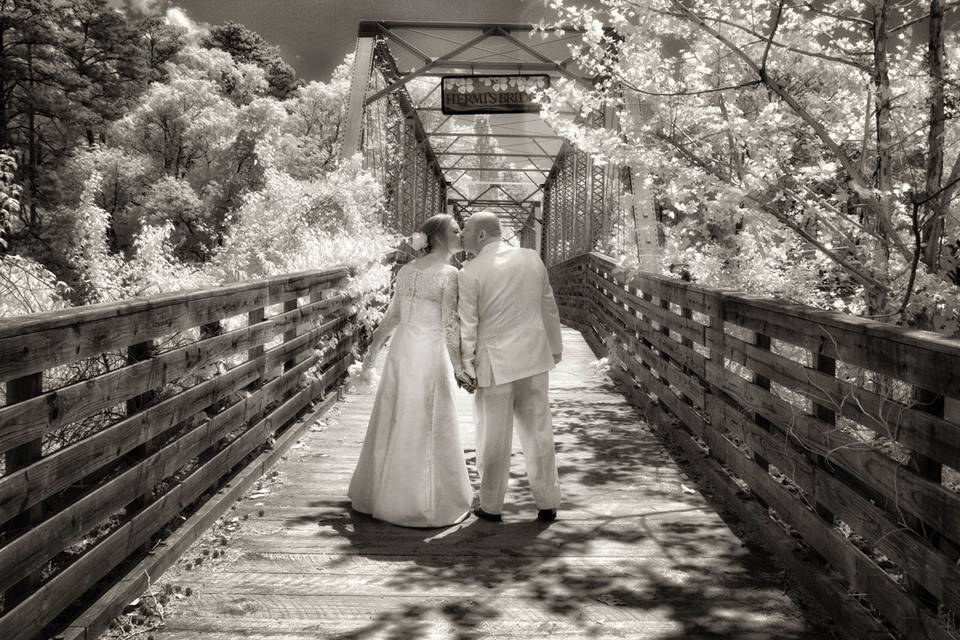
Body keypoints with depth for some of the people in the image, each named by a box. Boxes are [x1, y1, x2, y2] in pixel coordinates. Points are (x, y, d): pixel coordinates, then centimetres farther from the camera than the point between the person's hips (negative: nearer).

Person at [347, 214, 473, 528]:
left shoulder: (407, 270, 8)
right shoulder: (448, 274, -13)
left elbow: (392, 315, 12)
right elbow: (450, 326, -16)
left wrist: (373, 349, 22)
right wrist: (459, 368, -10)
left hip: (401, 352, 7)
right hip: (430, 355, -7)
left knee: (394, 423, 16)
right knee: (430, 428, 4)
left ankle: (381, 492, 29)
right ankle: (428, 502, 14)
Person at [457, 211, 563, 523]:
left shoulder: (470, 273, -11)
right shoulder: (532, 258, 3)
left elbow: (467, 325, -9)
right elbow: (549, 308, 9)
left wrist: (466, 366, 1)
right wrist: (555, 347, 20)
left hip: (495, 363, -4)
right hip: (534, 358, 4)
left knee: (494, 437, 8)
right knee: (538, 432, 12)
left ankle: (491, 506, 19)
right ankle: (547, 503, 20)